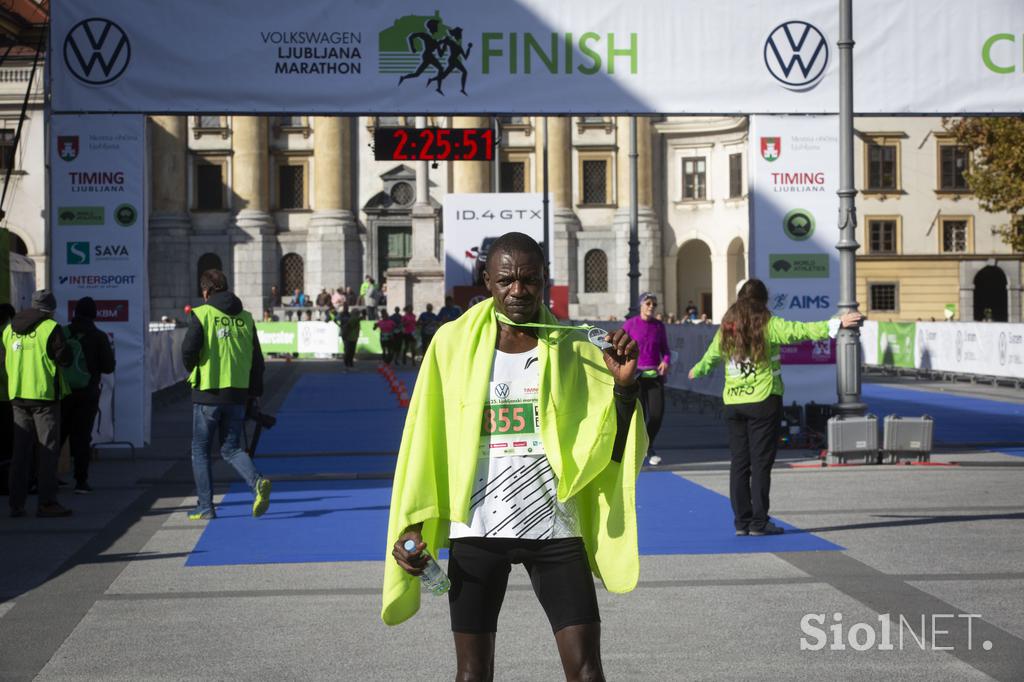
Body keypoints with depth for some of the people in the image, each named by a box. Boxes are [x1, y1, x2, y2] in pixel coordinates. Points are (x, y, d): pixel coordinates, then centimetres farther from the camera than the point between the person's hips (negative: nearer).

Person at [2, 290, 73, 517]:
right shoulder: (50, 328, -10)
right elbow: (65, 359, -11)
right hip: (44, 395, -6)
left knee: (21, 450, 11)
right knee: (48, 449, -1)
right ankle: (47, 503, -5)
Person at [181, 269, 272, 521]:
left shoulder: (202, 315, -6)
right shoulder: (245, 318, 8)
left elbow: (188, 351, -13)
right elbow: (257, 359, 8)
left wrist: (193, 369, 10)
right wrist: (255, 393, 15)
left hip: (207, 393, -4)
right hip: (238, 394, 4)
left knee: (200, 450, 9)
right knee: (231, 448, 12)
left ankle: (205, 507, 8)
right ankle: (257, 482, -14)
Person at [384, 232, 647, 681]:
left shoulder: (573, 351, 1)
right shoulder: (454, 344, 0)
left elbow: (611, 445, -1)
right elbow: (426, 442, 4)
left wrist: (624, 385, -17)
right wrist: (412, 524, -2)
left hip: (555, 529, 0)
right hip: (476, 531, 0)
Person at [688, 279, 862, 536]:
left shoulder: (726, 328, 9)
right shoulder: (768, 325, -6)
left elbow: (711, 356, 24)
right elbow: (801, 331, -15)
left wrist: (697, 371, 45)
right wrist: (837, 324, -15)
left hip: (733, 403, 5)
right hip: (763, 401, -5)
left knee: (739, 462, 9)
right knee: (761, 462, 0)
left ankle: (741, 521, 10)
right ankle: (759, 522, 0)